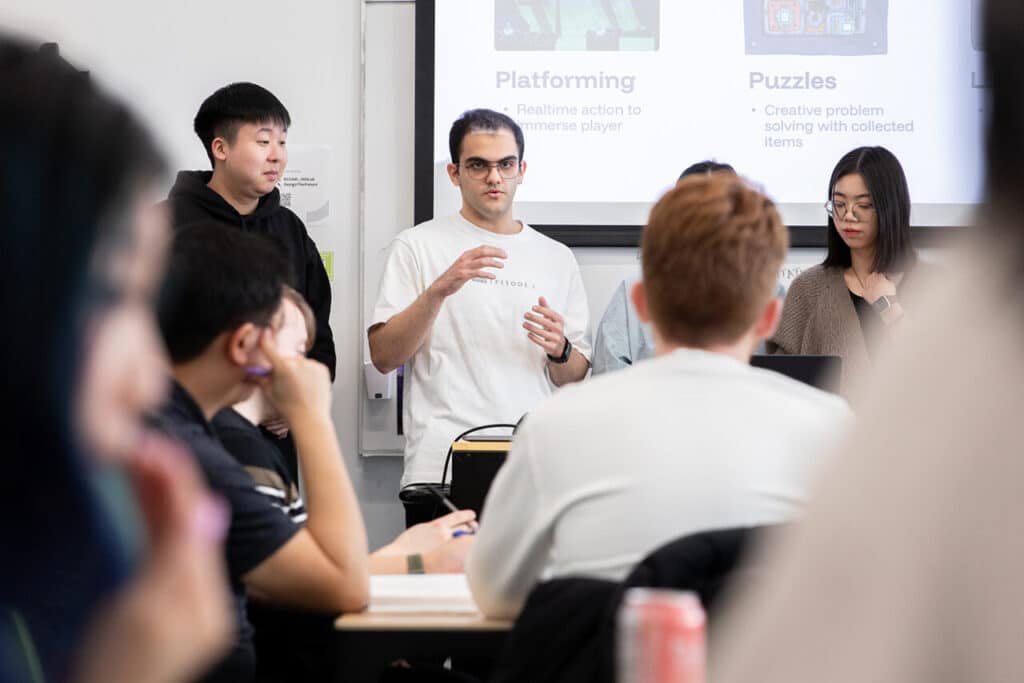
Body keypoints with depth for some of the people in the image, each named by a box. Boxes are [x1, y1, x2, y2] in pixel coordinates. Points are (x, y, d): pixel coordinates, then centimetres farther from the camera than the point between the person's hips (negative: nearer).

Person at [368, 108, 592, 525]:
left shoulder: (556, 258, 15)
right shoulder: (417, 246, 5)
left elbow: (574, 378, 17)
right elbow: (383, 357, -4)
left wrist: (559, 351, -6)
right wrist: (440, 290, -17)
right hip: (440, 470, -3)